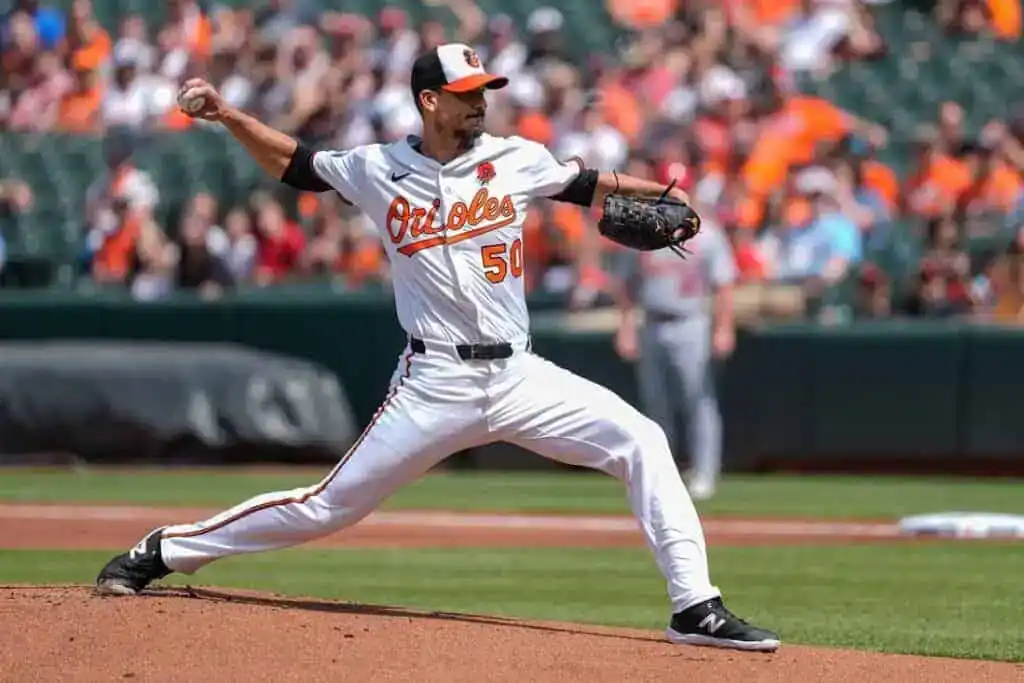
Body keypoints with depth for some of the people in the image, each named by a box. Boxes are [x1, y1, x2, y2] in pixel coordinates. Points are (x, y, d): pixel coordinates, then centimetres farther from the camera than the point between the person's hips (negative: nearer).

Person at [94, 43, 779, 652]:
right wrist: (226, 114, 4)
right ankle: (163, 550, 15)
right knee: (330, 505, 0)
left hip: (519, 375, 2)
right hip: (434, 385, -2)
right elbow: (294, 162, 15)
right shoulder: (377, 170, 2)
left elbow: (583, 182, 17)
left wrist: (652, 194, 0)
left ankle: (696, 608, -13)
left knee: (641, 441, -15)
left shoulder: (516, 160, 4)